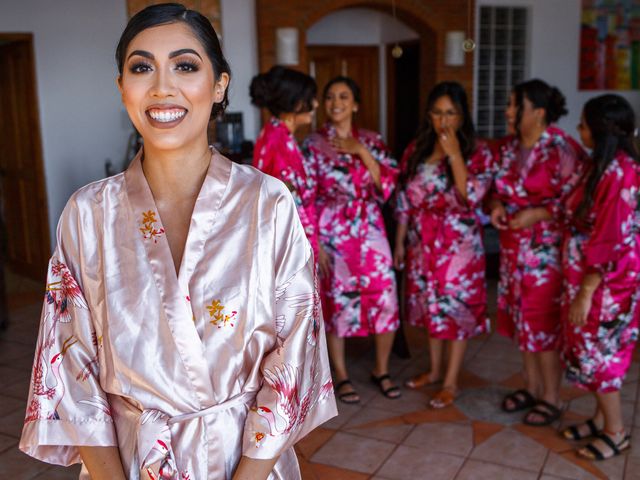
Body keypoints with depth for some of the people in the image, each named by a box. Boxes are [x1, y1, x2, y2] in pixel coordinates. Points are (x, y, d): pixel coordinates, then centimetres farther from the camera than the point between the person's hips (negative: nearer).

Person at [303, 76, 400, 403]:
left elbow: (389, 184, -2)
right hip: (331, 233, -2)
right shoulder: (313, 145, -2)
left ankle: (381, 370, 21)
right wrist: (315, 241, -10)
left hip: (369, 229, 3)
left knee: (385, 298, 1)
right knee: (336, 302, 4)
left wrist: (362, 152, -11)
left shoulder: (371, 140, 7)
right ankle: (341, 377, 20)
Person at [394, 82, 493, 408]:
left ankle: (451, 382, 18)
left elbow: (471, 197, -21)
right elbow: (405, 199, 7)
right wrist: (399, 241, 7)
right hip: (423, 241, 4)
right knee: (431, 306, 15)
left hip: (459, 244, -4)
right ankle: (435, 370, 34)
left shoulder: (477, 152, -8)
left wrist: (454, 155, -24)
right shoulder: (416, 150, 3)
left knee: (457, 307, 4)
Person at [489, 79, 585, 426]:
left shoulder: (561, 149, -15)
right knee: (520, 316, 14)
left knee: (544, 320, 0)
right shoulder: (508, 147, 7)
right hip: (513, 246, 8)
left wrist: (536, 214, -24)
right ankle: (531, 386, 31)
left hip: (547, 251, -7)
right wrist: (496, 205, -3)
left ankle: (551, 398, 16)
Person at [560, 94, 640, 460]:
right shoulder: (605, 166, 7)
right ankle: (602, 418, 33)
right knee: (594, 349, 18)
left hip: (606, 281, -9)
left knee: (597, 352, 3)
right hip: (591, 274, 9)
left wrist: (586, 291, -20)